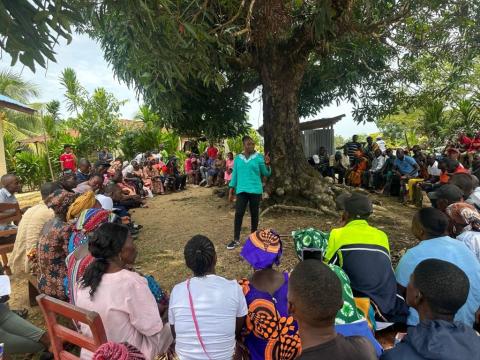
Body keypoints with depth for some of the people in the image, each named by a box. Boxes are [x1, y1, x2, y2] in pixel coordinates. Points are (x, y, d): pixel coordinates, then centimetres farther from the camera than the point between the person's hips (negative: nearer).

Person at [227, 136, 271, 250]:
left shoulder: (259, 157, -1)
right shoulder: (238, 158, 6)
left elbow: (266, 173, -1)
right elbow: (234, 175, 10)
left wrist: (267, 164, -21)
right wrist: (231, 191, 7)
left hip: (255, 190, -1)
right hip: (241, 190, 1)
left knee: (254, 214, 8)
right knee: (238, 214, -4)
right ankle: (236, 239, 5)